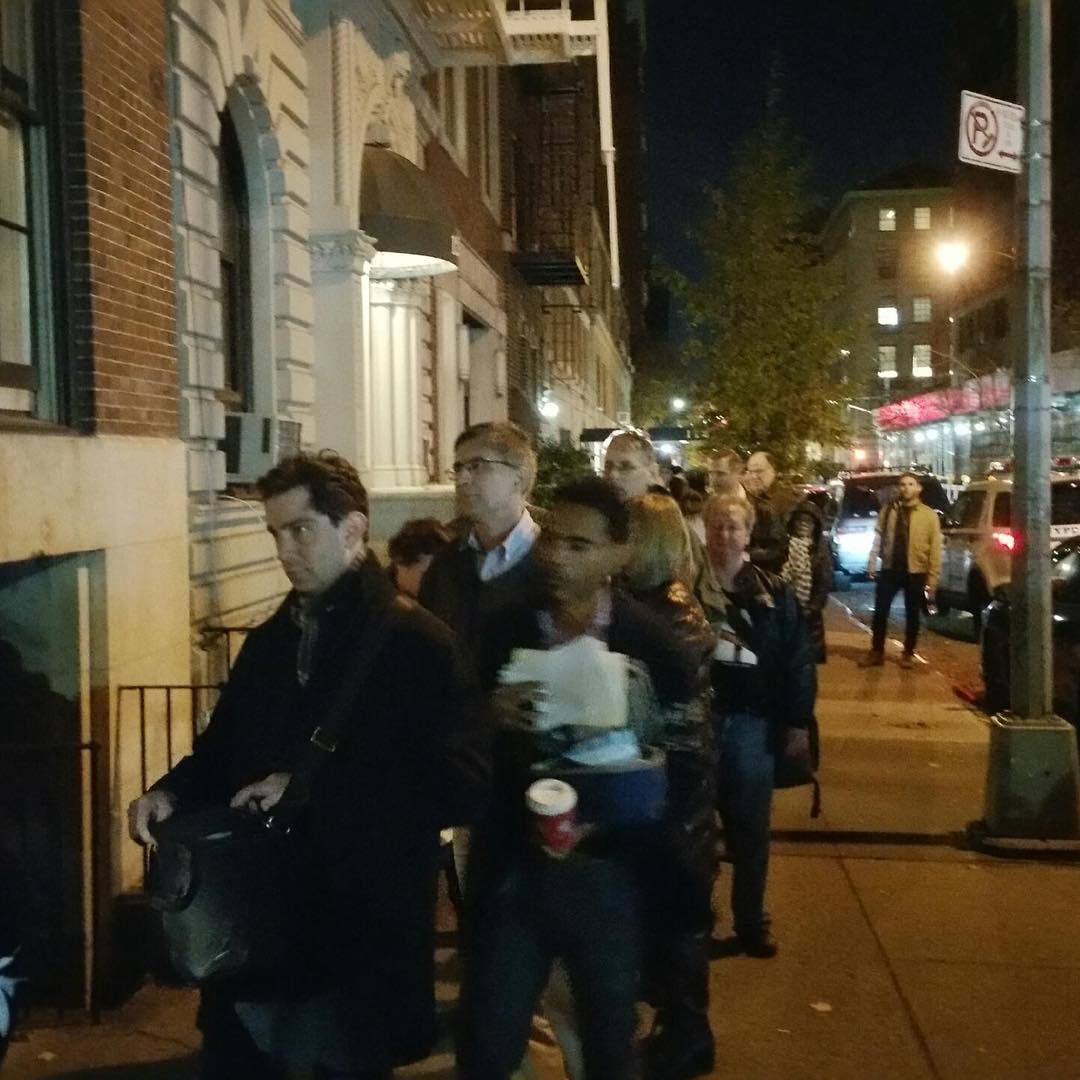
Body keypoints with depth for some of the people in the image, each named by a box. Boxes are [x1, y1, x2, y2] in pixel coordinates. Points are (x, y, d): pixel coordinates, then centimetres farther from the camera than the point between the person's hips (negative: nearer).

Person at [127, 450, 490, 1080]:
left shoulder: (420, 643, -12)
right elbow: (223, 750, 19)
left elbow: (462, 786, -20)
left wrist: (311, 790, -21)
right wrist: (171, 793, -3)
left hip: (359, 934, -5)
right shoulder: (269, 642, 10)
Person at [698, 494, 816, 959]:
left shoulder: (774, 592, 0)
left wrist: (798, 723, 0)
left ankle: (751, 921, 24)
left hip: (753, 723, 1)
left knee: (751, 828, 10)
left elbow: (798, 660, 2)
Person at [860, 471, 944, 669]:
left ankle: (908, 653, 22)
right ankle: (876, 652, 16)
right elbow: (878, 538, 4)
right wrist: (872, 564, -3)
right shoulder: (888, 510, 3)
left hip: (915, 572, -2)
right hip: (890, 569, 2)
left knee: (912, 614, 10)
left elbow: (935, 549, -6)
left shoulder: (929, 515, -4)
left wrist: (933, 578, -10)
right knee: (880, 611, 5)